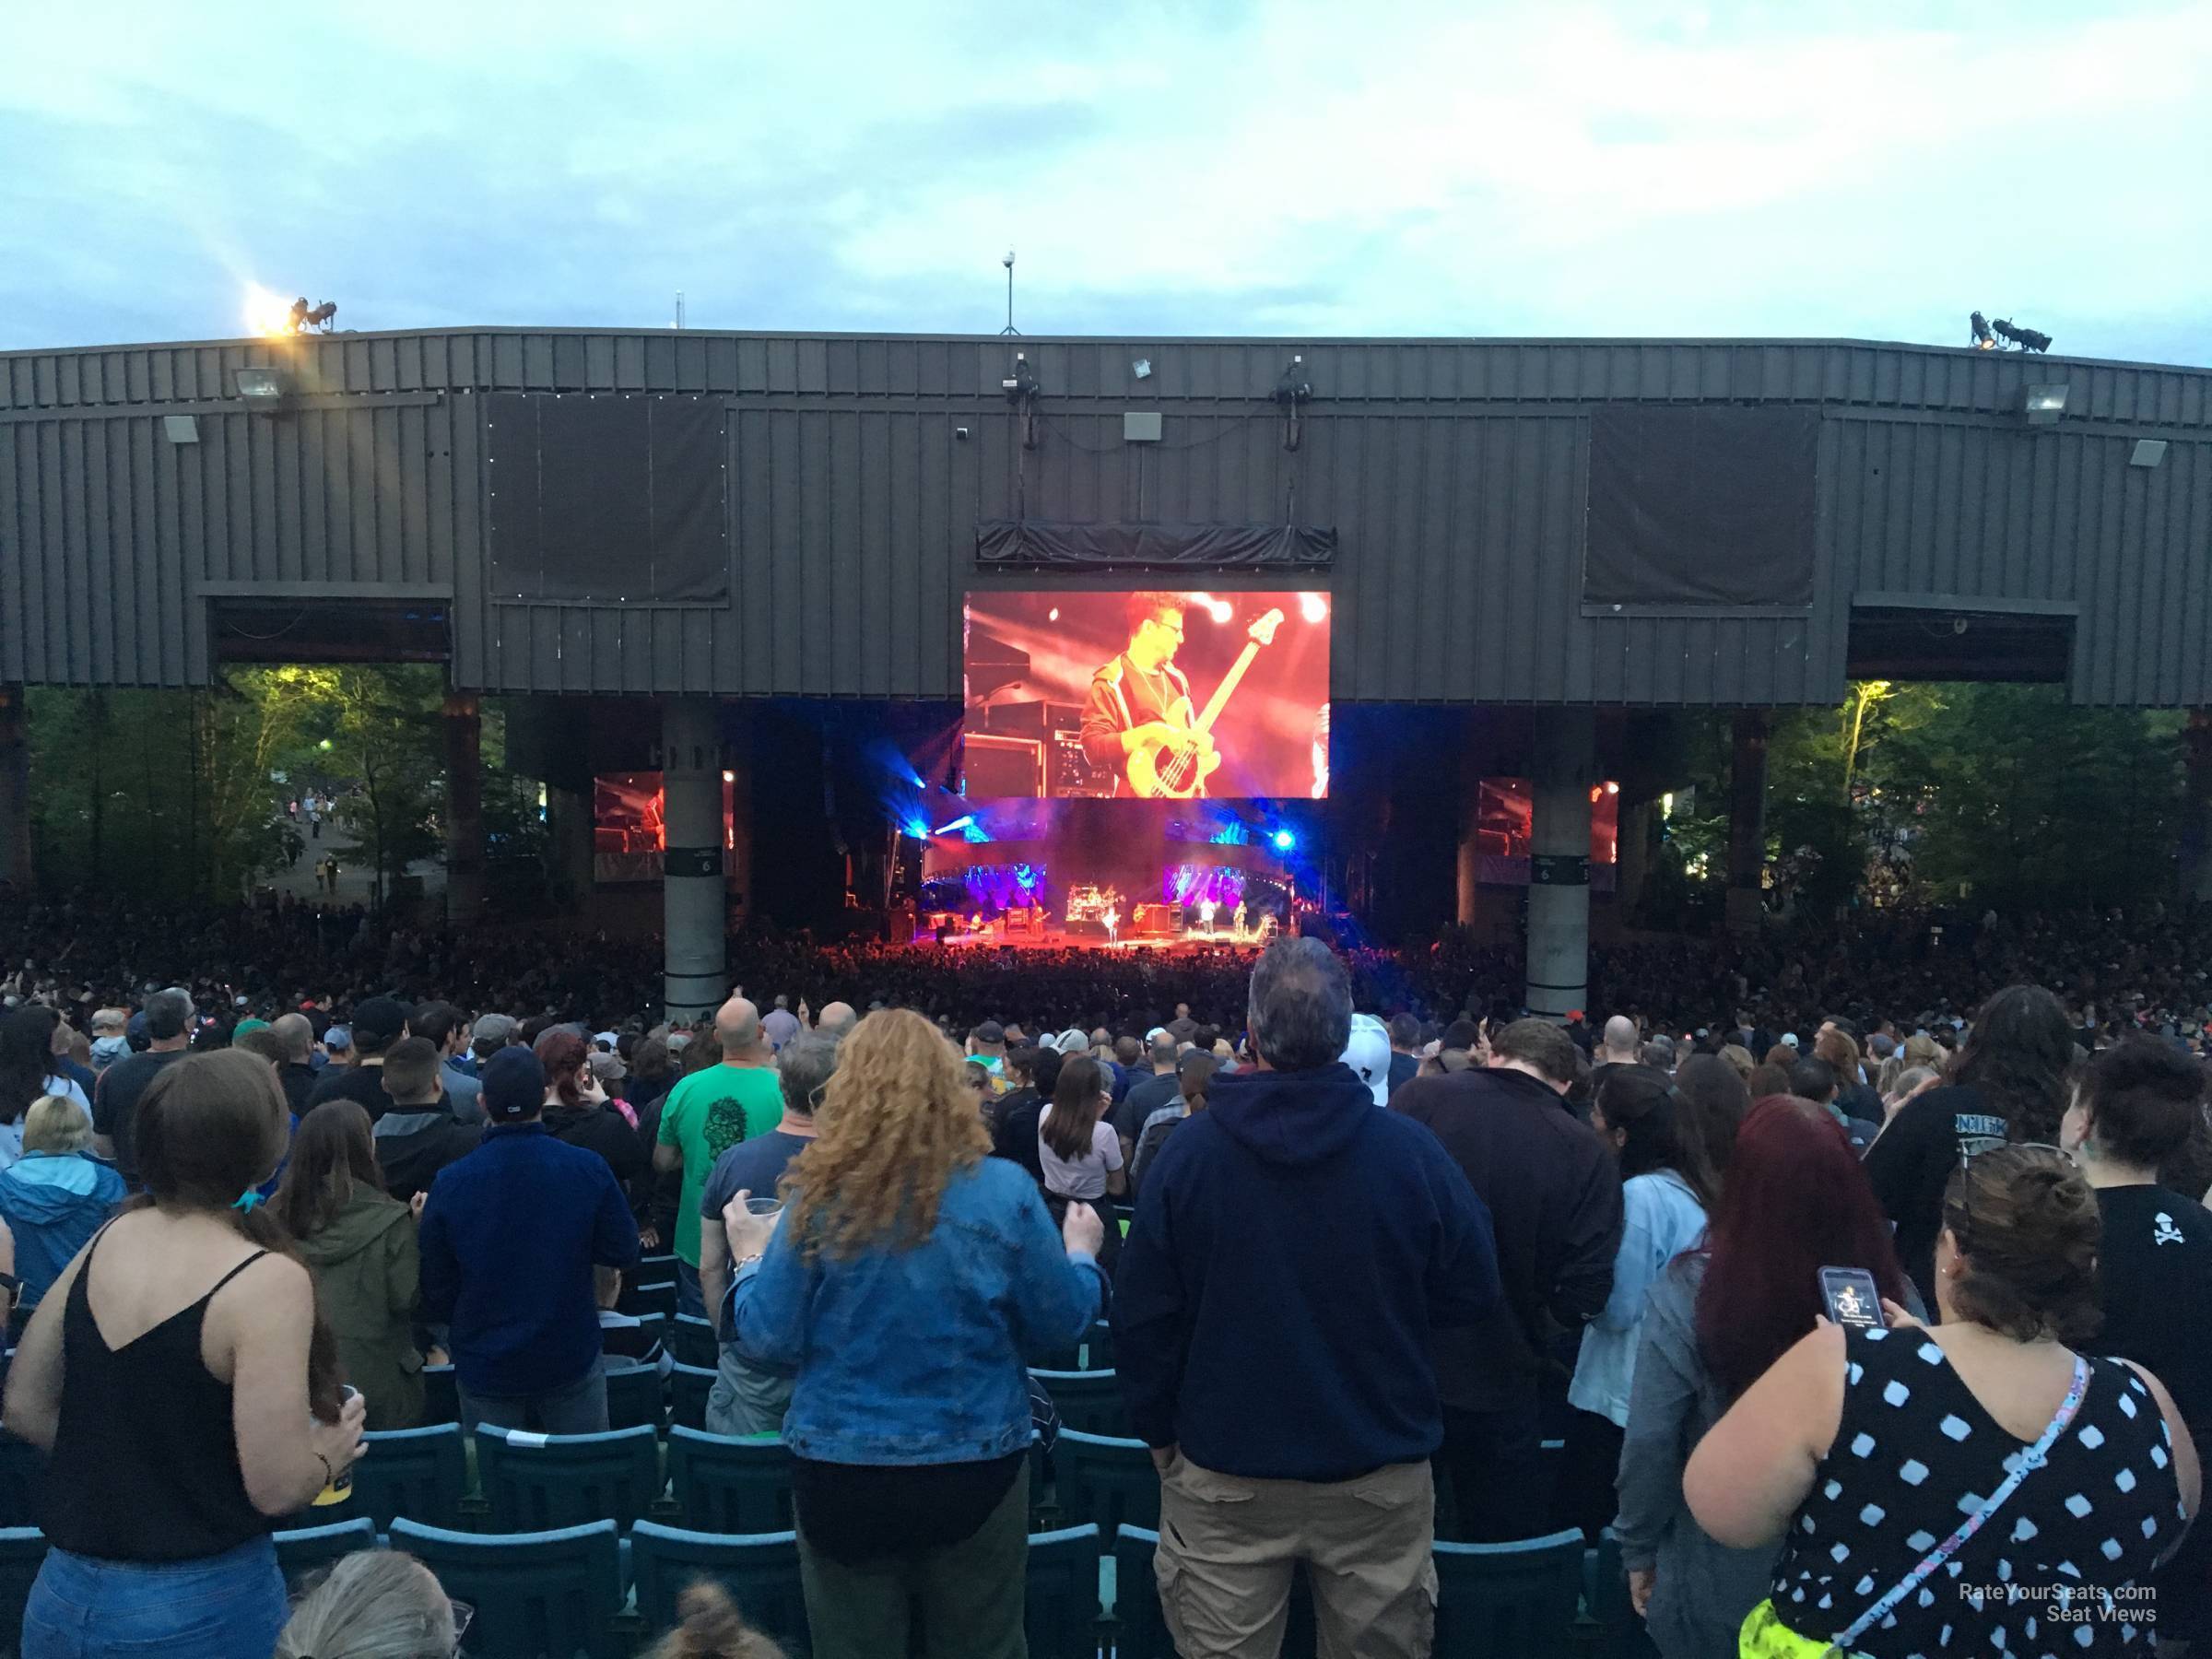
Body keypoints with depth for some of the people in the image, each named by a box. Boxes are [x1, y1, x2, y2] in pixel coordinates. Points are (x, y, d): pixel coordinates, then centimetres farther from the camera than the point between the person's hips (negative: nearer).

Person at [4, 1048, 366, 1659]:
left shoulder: (108, 1238, -3)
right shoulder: (269, 1280, -23)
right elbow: (277, 1487, -23)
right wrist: (330, 1452, -2)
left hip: (63, 1593, 5)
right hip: (198, 1609, -5)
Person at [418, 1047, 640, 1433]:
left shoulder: (450, 1182, -13)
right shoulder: (589, 1169, -14)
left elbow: (436, 1289, -5)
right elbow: (625, 1254, -4)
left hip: (484, 1365, 1)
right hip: (571, 1358, 0)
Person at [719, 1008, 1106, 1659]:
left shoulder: (818, 1196, -11)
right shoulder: (1006, 1191, -11)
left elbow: (769, 1341, -7)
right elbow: (1060, 1327, -3)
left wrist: (751, 1257, 11)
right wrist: (1082, 1254, 16)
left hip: (841, 1474, 0)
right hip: (978, 1469, 0)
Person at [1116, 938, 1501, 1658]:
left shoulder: (1189, 1148, -11)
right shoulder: (1412, 1149, -12)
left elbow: (1143, 1316, -6)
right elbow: (1473, 1296, -2)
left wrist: (1159, 1434, 8)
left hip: (1224, 1473, 0)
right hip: (1381, 1471, 1)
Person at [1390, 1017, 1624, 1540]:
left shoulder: (1420, 1098, -11)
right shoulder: (1588, 1154, -10)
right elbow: (1587, 1290, -13)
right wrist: (1533, 1339, 6)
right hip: (1498, 1377, 0)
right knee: (1496, 1537, 20)